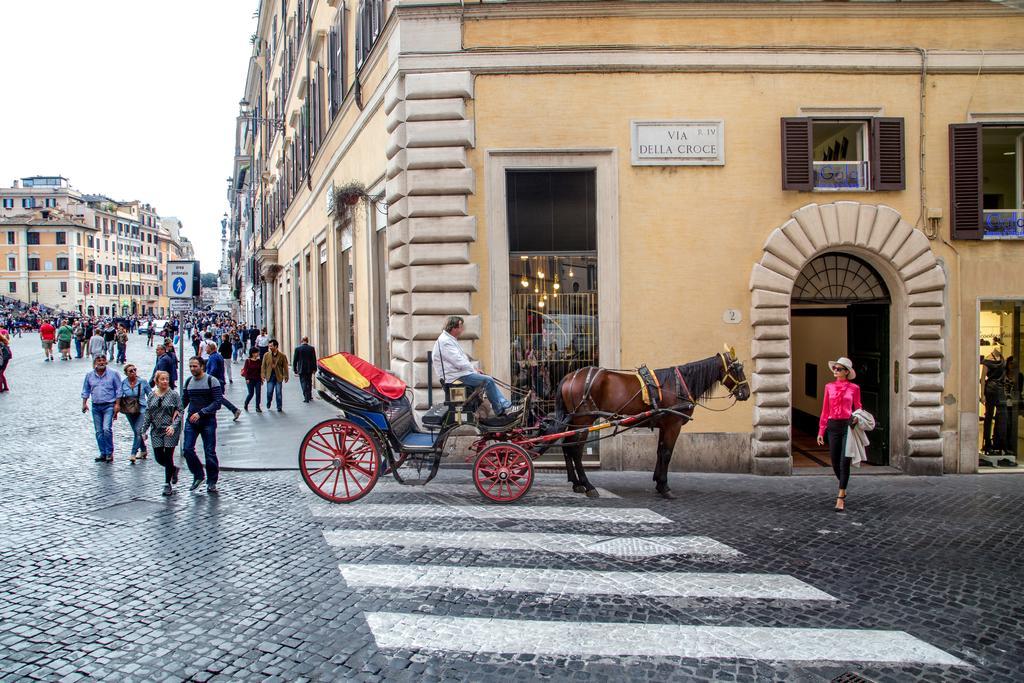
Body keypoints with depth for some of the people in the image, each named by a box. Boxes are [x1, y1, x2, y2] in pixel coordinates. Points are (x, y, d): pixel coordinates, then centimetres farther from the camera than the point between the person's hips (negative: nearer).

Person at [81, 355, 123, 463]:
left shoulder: (113, 374, -1)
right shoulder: (89, 376, 8)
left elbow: (118, 390, 0)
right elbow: (86, 390, 18)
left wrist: (117, 404, -6)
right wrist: (84, 403, 8)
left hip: (109, 406, -4)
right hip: (96, 406, 4)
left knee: (107, 429, -17)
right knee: (99, 432, 6)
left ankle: (109, 453, -5)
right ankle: (103, 454, 15)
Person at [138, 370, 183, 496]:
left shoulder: (174, 395, -5)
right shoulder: (152, 396, 7)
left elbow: (179, 413, -6)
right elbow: (147, 414, 11)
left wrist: (173, 426, -20)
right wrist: (144, 430, 5)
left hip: (170, 432, -4)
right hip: (156, 431, 4)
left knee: (168, 457, -2)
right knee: (159, 458, 4)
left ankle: (168, 484, 10)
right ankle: (174, 470, 34)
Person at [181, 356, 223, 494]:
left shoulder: (212, 381, -7)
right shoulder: (188, 382, 9)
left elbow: (217, 403, -12)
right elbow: (184, 400, 14)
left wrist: (200, 413, -21)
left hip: (208, 421, -4)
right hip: (191, 421, 4)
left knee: (210, 452, -1)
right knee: (187, 449, -4)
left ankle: (212, 482, 11)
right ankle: (198, 476, 15)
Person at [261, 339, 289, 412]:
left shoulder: (282, 356, -3)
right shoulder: (266, 355, 3)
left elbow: (285, 367, -1)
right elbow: (263, 366, 4)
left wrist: (285, 376, -4)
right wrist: (263, 375, -4)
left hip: (278, 377, -1)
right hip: (270, 376, 1)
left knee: (278, 393, 3)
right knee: (269, 392, 1)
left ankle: (279, 407, 15)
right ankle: (268, 403, 28)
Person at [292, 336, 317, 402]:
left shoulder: (297, 348, -6)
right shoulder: (311, 348, -2)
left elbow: (295, 359, -3)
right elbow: (314, 359, 0)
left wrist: (295, 369, 5)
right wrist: (314, 368, 6)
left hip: (301, 369, -3)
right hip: (309, 369, 3)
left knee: (303, 383, 0)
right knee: (309, 382, 18)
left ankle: (306, 397, -9)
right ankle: (309, 396, 28)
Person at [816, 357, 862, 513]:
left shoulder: (854, 388, 1)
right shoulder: (829, 387, 8)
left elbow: (858, 408, 7)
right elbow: (825, 410, 10)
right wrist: (821, 431, 7)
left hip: (848, 425, -3)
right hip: (833, 426, 3)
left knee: (844, 462, -8)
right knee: (835, 463, 8)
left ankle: (840, 498, -4)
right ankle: (843, 490, 33)